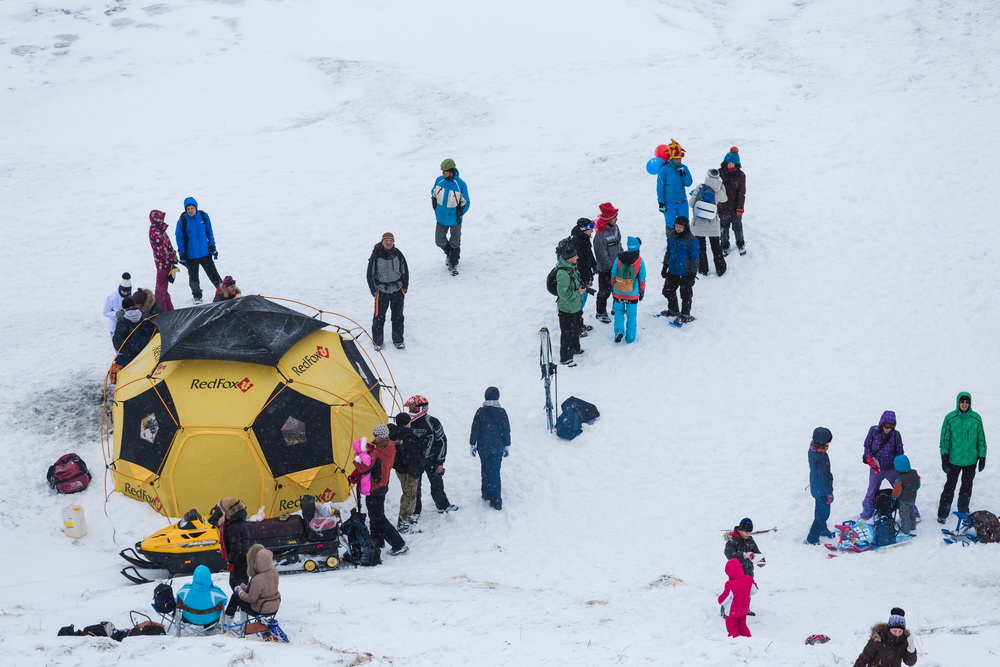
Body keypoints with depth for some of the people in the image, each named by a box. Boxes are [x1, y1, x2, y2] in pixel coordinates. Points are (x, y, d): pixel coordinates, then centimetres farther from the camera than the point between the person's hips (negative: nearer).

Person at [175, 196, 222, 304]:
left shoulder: (203, 216, -6)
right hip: (191, 255, -2)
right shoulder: (182, 220, -14)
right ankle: (197, 296, 27)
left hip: (205, 253, 2)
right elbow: (179, 238, -6)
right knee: (193, 277, 11)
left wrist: (213, 247, 8)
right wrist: (181, 255, -5)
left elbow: (209, 232, 7)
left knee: (213, 273, 11)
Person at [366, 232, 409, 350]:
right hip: (381, 291, -2)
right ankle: (377, 341, 14)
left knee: (398, 316, 11)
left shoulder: (398, 254, -2)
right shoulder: (376, 255, -9)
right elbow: (370, 274, -2)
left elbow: (405, 272, 9)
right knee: (379, 317, 0)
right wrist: (374, 290, -4)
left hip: (397, 290, 2)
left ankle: (398, 340, 23)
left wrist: (405, 287, 7)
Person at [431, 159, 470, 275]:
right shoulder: (439, 180, -8)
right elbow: (433, 193, 10)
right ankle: (448, 253, 42)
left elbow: (465, 203, -9)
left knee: (455, 243, 11)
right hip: (441, 217, 4)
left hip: (455, 219, -4)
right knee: (439, 241, 12)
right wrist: (436, 208, 4)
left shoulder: (461, 185, -20)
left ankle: (454, 264, 29)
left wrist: (459, 214, -15)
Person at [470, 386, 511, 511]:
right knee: (495, 472, 3)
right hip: (498, 448, 0)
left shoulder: (481, 412, -10)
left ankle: (486, 493, 26)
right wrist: (507, 446, 10)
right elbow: (506, 430, -1)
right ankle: (495, 500, -2)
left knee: (485, 470, 17)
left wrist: (472, 444, 6)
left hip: (483, 448, 0)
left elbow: (475, 430, -6)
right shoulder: (501, 412, -7)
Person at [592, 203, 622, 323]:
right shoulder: (600, 234, -29)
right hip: (605, 269, -8)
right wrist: (611, 266, -18)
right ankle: (601, 313, 24)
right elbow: (602, 255, -23)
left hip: (617, 265, 8)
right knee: (604, 292, 7)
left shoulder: (615, 227, -2)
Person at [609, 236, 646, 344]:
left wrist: (612, 287, 16)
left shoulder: (619, 258, -9)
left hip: (618, 293, 1)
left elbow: (613, 274, 1)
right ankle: (630, 338, 15)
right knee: (631, 315, 10)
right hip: (632, 294, -1)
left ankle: (619, 331, 2)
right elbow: (642, 279, -2)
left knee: (619, 311, 19)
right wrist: (642, 292, 12)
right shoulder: (640, 262, -12)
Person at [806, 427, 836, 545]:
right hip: (821, 489, -9)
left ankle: (823, 530, 49)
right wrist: (829, 492, -15)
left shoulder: (812, 448, -6)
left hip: (815, 486, 9)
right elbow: (823, 477, -26)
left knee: (820, 510, 28)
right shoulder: (821, 457, -34)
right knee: (823, 513, 4)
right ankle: (812, 539, 8)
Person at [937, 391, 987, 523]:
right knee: (950, 486, 3)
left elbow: (981, 439, 5)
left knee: (967, 487, 13)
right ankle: (942, 514, 12)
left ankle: (963, 511, 29)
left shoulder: (976, 418, -5)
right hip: (954, 459, -2)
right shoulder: (950, 418, -8)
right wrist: (944, 456, -4)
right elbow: (945, 438, -1)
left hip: (970, 460, 2)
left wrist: (982, 457, 6)